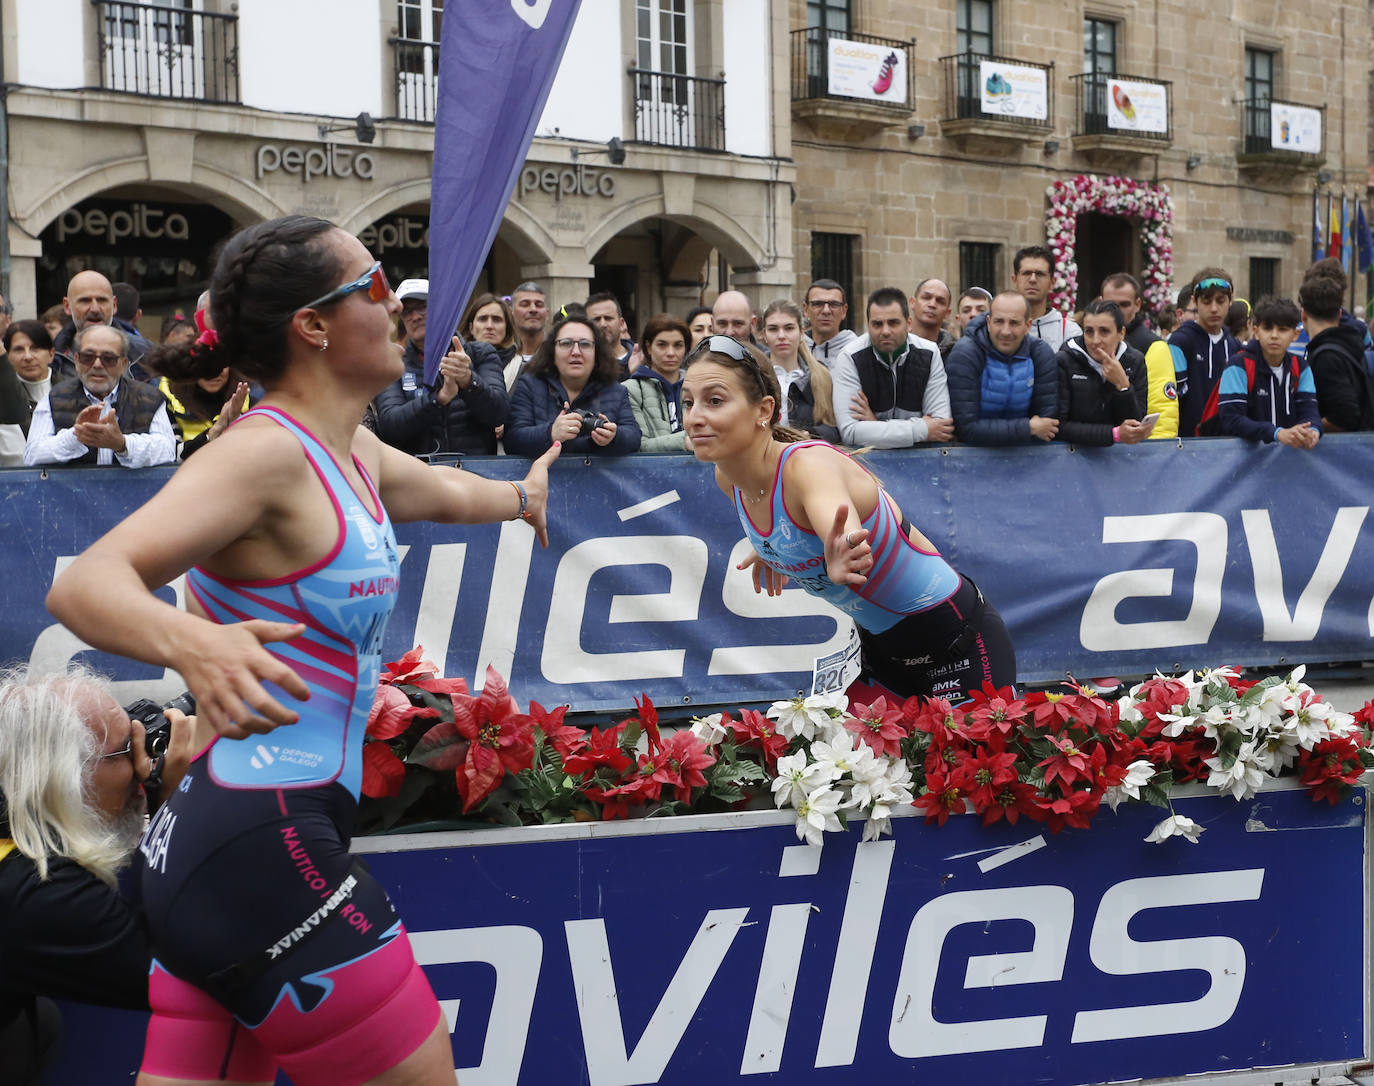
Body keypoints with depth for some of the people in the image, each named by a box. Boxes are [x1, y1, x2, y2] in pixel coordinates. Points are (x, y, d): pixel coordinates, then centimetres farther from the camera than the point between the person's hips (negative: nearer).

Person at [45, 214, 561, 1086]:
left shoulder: (353, 453, 13)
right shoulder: (266, 452, -15)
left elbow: (438, 490, 37)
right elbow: (84, 586, -26)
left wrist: (517, 497, 57)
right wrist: (194, 644, -47)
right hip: (264, 845, -9)